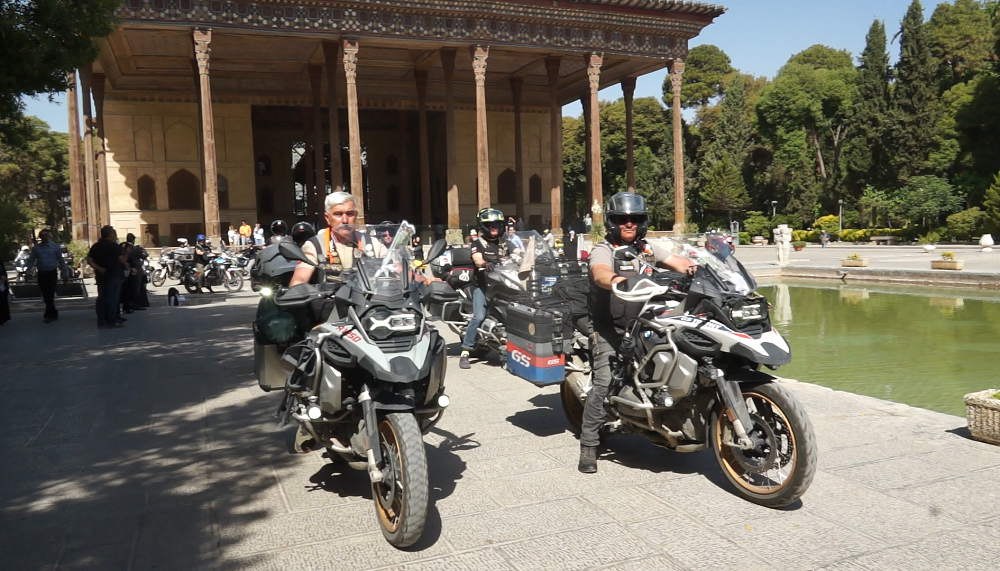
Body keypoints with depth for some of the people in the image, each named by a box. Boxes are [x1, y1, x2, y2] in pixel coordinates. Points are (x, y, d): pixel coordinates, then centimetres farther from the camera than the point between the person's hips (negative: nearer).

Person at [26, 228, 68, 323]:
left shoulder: (55, 247, -1)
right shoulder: (36, 247, 6)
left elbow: (61, 261, 0)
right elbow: (31, 260, 6)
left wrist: (64, 274, 0)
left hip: (52, 273, -4)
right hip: (41, 274, 4)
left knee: (50, 294, -8)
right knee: (45, 295, 9)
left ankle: (48, 315, -3)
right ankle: (53, 313, 21)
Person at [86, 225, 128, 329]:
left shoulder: (95, 246, 10)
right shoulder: (114, 246, -8)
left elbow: (89, 260, 3)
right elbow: (121, 259, -14)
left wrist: (98, 268, 0)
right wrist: (125, 264, 5)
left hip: (101, 275, 6)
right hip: (113, 274, -6)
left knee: (101, 297, 8)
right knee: (112, 298, -4)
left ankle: (101, 322, 8)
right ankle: (112, 322, -3)